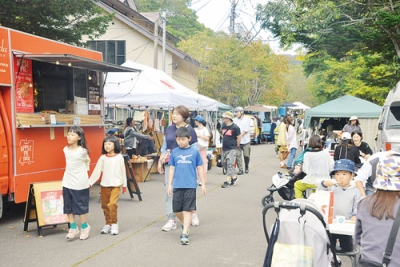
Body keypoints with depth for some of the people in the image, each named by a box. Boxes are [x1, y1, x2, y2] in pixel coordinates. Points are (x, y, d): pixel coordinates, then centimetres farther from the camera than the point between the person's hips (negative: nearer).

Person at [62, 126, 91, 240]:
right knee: (68, 206, 9)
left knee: (80, 207, 4)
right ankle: (73, 228, 21)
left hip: (80, 183, -6)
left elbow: (87, 161, 3)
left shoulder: (82, 151, -15)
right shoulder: (65, 150, 1)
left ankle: (84, 227, 21)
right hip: (67, 183, 6)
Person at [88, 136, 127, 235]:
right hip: (104, 185, 3)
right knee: (105, 205, 8)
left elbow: (123, 171, 4)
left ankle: (114, 224, 0)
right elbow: (97, 171, -2)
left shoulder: (119, 157, -2)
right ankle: (108, 224, 23)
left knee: (112, 204, -14)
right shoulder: (102, 158, 1)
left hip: (115, 185, -3)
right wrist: (90, 182, -9)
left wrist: (124, 184, 8)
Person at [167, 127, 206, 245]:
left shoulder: (194, 152, -2)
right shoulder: (174, 152, 4)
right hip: (177, 186, 3)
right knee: (176, 210, 10)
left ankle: (185, 233, 2)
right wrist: (169, 185, 10)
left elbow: (200, 168, 4)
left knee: (188, 210, -3)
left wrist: (203, 184, 4)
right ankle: (185, 225, 36)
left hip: (190, 186, -3)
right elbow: (172, 169, 10)